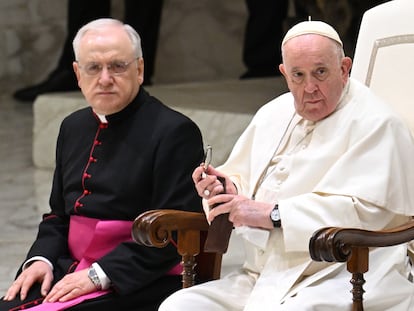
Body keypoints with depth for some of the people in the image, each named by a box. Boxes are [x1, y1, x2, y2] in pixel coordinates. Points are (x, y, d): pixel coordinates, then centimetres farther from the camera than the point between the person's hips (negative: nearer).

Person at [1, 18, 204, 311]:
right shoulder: (74, 127, 16)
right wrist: (42, 259, 3)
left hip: (139, 284, -7)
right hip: (71, 272, 7)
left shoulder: (175, 132, -8)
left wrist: (100, 274, -18)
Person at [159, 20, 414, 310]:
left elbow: (364, 211, -18)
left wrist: (272, 214, -18)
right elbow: (240, 176, 24)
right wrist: (227, 187, -2)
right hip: (261, 279, 7)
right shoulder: (273, 114, 19)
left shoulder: (375, 124, -6)